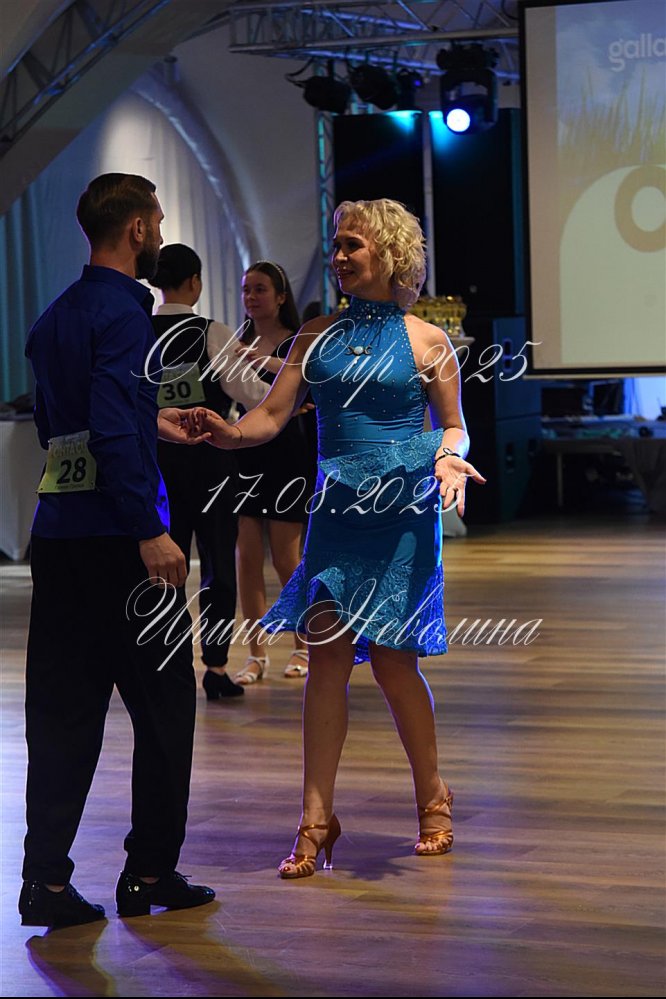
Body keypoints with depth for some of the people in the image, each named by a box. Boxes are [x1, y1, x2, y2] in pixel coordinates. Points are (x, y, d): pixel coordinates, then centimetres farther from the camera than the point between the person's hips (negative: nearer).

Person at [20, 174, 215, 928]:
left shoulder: (54, 317, 14)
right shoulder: (122, 314, -12)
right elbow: (112, 432, -22)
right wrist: (150, 531, -21)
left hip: (57, 531, 8)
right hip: (117, 536, -8)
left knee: (62, 709, 8)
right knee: (162, 702, 5)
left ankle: (46, 879, 6)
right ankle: (149, 872, 11)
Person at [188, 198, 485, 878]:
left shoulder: (426, 342, 1)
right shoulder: (316, 338, 10)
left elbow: (453, 425, 7)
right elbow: (270, 416, 6)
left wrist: (449, 458, -14)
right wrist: (225, 433, -14)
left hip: (402, 510, -3)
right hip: (335, 509, 3)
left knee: (391, 657, -2)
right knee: (326, 655, -2)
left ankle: (432, 798, 20)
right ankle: (315, 821, 1)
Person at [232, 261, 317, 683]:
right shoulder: (238, 345, 11)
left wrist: (268, 363, -32)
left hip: (288, 454, -4)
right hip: (245, 453, 4)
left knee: (286, 559, -2)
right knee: (248, 558, -1)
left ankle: (304, 646, 15)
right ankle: (256, 655, 6)